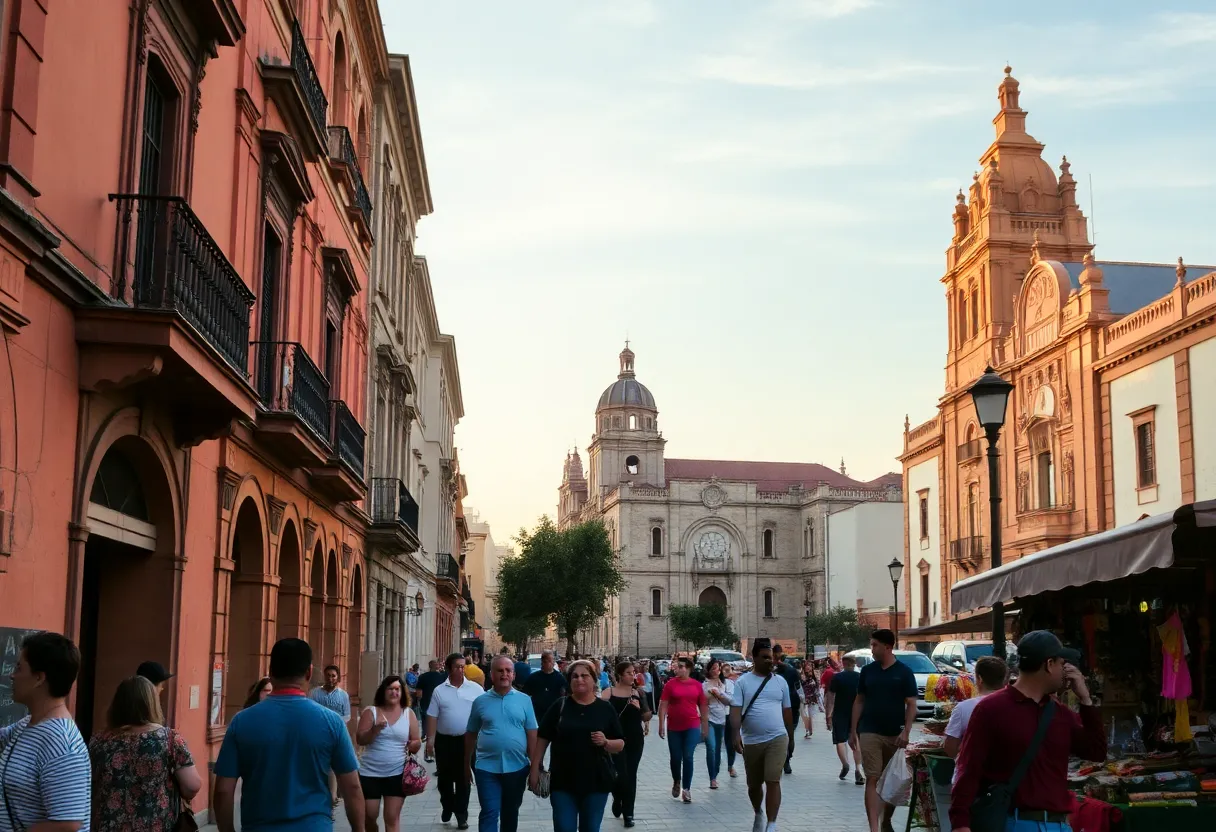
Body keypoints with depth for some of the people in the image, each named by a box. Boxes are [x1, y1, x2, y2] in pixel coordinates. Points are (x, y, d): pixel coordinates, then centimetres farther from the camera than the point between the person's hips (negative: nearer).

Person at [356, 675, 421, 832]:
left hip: (397, 773, 0)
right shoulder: (370, 712, -1)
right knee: (369, 816, 6)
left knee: (392, 818, -3)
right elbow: (360, 740, -7)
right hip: (370, 773, 0)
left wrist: (413, 746, -15)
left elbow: (417, 742, 8)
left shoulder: (408, 713, 5)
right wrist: (375, 730, -24)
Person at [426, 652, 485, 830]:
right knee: (445, 778, 13)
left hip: (467, 740, -1)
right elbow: (432, 717, 1)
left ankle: (461, 815, 11)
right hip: (444, 740, 1)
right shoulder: (439, 691, 0)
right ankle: (447, 807, 33)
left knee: (463, 779, 3)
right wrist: (430, 740, -4)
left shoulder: (476, 689, -2)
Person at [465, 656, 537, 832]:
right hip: (487, 767, -1)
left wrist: (534, 765, 0)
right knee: (489, 813, -5)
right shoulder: (480, 701, 1)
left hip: (517, 766, 1)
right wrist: (467, 764, 11)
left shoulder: (524, 700, 1)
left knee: (511, 813, 15)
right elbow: (471, 735, 8)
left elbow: (532, 734, 2)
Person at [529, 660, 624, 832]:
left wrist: (605, 742, -16)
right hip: (563, 781, -1)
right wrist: (535, 769, -1)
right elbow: (542, 739, 3)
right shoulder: (559, 706, 0)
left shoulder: (605, 709, 1)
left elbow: (620, 745, 4)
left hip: (596, 782, 1)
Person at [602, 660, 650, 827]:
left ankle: (628, 813, 17)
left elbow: (647, 718, 9)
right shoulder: (609, 692, -5)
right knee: (620, 775, -10)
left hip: (635, 739, 3)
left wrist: (640, 708, -11)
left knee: (631, 776, 6)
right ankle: (617, 799, 23)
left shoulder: (638, 692, 5)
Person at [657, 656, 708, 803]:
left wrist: (705, 726, 8)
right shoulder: (670, 684, -4)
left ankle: (686, 789, 2)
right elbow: (663, 705, -4)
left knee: (688, 757, -6)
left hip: (692, 727, 0)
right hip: (674, 727, 0)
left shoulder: (697, 685, 1)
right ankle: (676, 782, 35)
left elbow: (703, 706, 7)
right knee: (675, 758, 9)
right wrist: (661, 725, -10)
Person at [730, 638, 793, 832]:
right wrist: (737, 733, -23)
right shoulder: (742, 682, -2)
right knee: (753, 785, 14)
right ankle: (759, 814, 40)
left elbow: (787, 711, 13)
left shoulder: (780, 682, 5)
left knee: (773, 781, -12)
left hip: (777, 739, 0)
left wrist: (790, 737, 15)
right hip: (751, 741, 1)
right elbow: (736, 709, -10)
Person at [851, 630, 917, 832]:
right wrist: (853, 729, 5)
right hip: (870, 733, 0)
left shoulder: (904, 672, -1)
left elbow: (911, 704, -3)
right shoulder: (867, 671, 6)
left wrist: (906, 732, -13)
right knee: (873, 779, -8)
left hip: (895, 735, 0)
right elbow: (859, 701, 11)